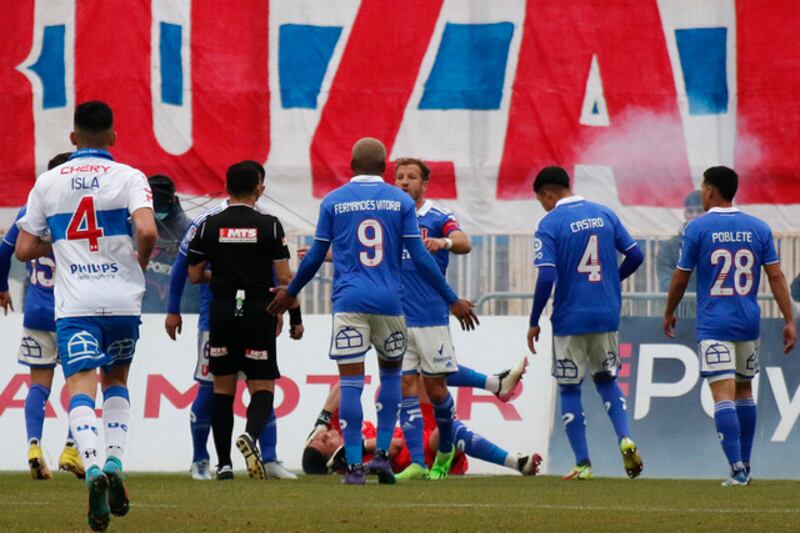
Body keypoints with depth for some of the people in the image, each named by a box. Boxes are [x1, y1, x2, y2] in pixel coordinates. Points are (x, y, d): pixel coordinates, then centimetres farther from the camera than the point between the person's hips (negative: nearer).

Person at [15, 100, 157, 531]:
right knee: (116, 379, 21)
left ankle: (93, 468, -31)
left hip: (73, 303, 0)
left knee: (81, 387, -7)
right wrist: (141, 261, 4)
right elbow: (146, 230, -17)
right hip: (122, 298, 0)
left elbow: (24, 249, 7)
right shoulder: (128, 177, -1)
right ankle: (115, 461, 5)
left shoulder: (48, 182, 6)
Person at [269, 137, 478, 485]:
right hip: (389, 301, 1)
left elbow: (316, 257, 9)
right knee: (391, 373, 19)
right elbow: (420, 258, 2)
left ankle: (354, 466, -7)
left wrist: (290, 293, 25)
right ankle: (382, 454, 11)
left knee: (351, 382, -2)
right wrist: (452, 300, 9)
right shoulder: (400, 201, 5)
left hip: (349, 302, -1)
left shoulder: (333, 201, 5)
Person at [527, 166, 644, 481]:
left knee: (569, 388, 8)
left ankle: (583, 464, 7)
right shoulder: (605, 214, 5)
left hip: (570, 319, -5)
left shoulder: (550, 224, -10)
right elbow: (635, 256, 6)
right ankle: (624, 438, -2)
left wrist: (534, 322, -8)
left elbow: (546, 277, -17)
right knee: (606, 379, 21)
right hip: (607, 315, 5)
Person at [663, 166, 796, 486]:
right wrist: (789, 321, 4)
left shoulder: (698, 228, -5)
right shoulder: (758, 228, 5)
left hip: (713, 325, -4)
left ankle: (737, 468, -21)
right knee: (744, 391, 19)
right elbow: (776, 276, 2)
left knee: (723, 395, -10)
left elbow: (680, 279, 0)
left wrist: (669, 313, 16)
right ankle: (744, 465, 24)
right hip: (749, 324, 4)